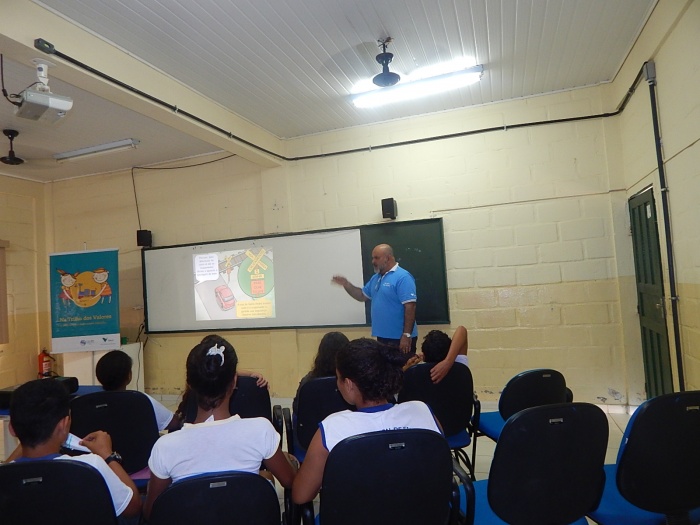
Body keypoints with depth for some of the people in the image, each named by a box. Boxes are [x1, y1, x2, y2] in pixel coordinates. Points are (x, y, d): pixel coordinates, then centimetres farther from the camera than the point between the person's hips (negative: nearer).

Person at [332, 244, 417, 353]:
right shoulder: (376, 278, 12)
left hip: (400, 338, -8)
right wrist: (346, 284, 6)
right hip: (382, 336, 9)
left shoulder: (403, 277, -16)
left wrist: (407, 335, -24)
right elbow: (362, 296, 22)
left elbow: (410, 307, -21)